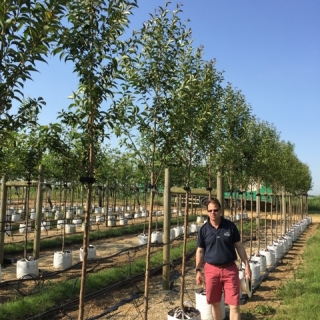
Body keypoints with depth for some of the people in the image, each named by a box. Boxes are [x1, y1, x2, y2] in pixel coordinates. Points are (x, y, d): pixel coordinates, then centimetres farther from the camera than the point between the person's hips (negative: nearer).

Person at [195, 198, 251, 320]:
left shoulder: (230, 226, -3)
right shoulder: (204, 229, -2)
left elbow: (239, 246, 4)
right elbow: (200, 251, 4)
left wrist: (247, 265, 1)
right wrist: (198, 270, 1)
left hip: (230, 269, -1)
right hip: (211, 269, 1)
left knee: (234, 304, 0)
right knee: (215, 303, 13)